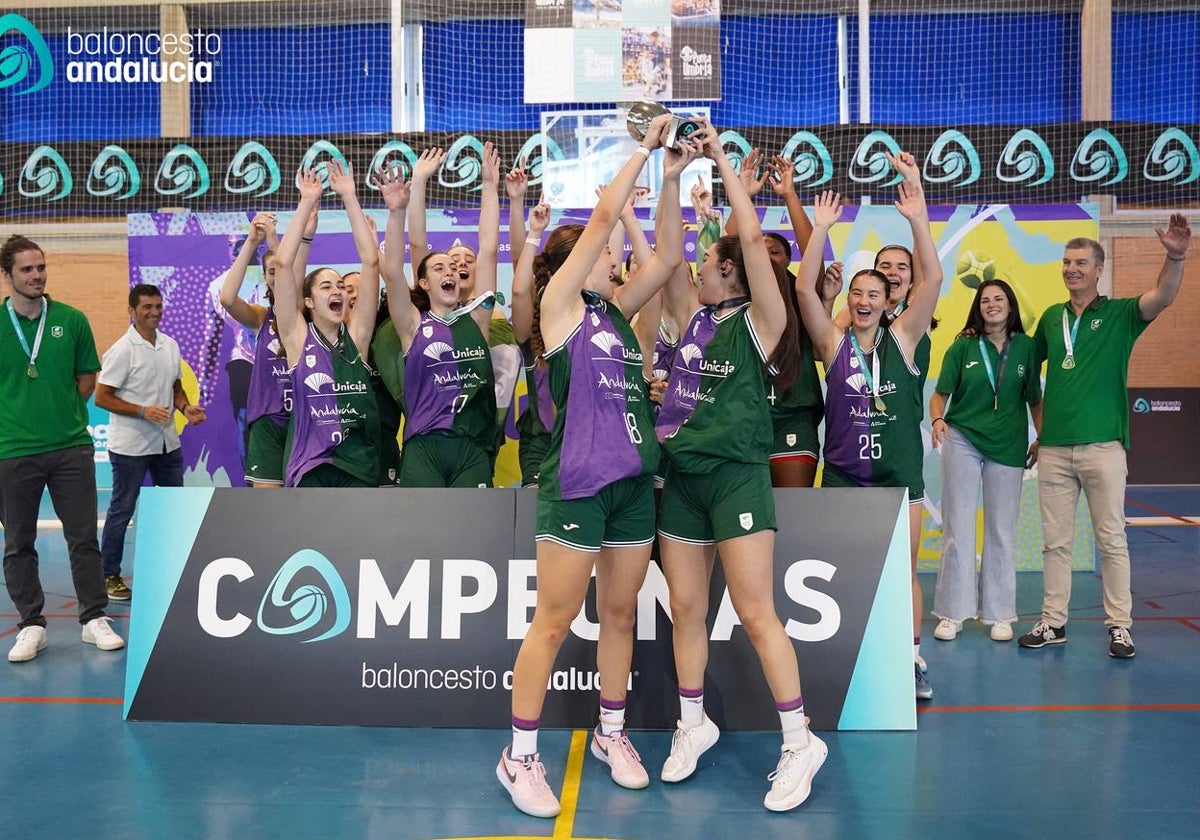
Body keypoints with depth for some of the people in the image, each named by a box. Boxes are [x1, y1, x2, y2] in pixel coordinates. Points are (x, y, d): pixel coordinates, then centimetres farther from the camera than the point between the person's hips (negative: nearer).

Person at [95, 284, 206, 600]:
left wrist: (185, 407, -3)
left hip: (167, 443, 7)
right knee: (122, 510, 4)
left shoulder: (170, 345, 6)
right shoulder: (121, 351, -13)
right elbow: (101, 397, -13)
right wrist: (144, 411, -23)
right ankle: (109, 576, 15)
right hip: (130, 446, -6)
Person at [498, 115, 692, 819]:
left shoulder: (616, 311, 14)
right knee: (554, 622, 0)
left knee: (621, 614, 14)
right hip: (576, 486, -7)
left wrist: (672, 178, 6)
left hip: (634, 483, 7)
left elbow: (669, 258, 11)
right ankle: (521, 755, 13)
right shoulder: (560, 305, -3)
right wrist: (645, 148, 1)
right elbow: (605, 216, -8)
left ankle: (612, 733, 30)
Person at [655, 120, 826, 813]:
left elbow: (754, 237, -13)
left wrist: (721, 158, -8)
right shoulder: (696, 319, 12)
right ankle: (694, 724, 29)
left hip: (737, 476, -6)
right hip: (682, 477, 6)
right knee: (686, 610, 12)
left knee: (757, 614, -5)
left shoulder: (759, 322, -4)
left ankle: (800, 742, 10)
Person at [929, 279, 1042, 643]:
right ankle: (953, 612, 11)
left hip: (1007, 448, 1)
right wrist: (938, 419, -19)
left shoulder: (1026, 347, 3)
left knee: (1002, 532, 8)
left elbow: (1034, 400, 7)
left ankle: (999, 614, 19)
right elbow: (940, 394, 0)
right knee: (958, 529, 2)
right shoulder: (963, 346, 0)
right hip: (962, 440, -1)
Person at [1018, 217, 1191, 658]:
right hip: (1054, 447, 3)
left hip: (1102, 444, -3)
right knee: (1055, 541, 8)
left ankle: (1119, 625, 11)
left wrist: (1175, 257, -35)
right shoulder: (1050, 317, 11)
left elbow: (1162, 296, -17)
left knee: (1111, 539, 2)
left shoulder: (1119, 314, 2)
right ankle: (1053, 622, 16)